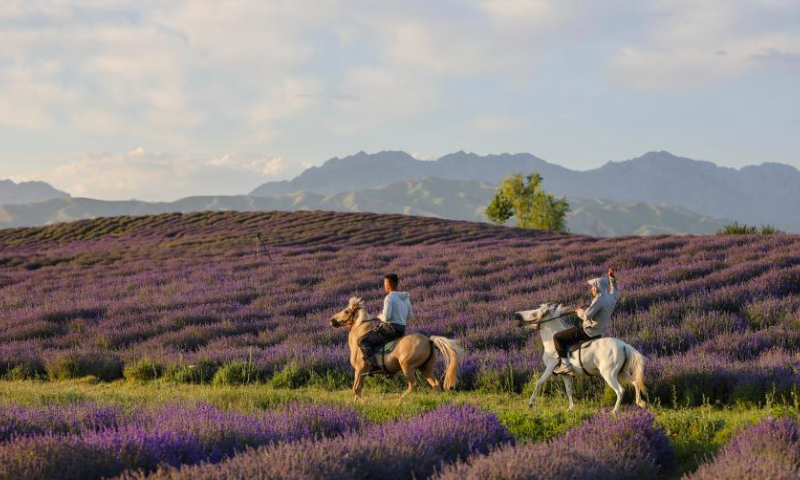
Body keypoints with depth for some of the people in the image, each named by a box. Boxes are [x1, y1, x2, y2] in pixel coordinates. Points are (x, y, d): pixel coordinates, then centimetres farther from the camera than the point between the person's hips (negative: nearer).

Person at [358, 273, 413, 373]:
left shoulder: (389, 298, -15)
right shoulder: (406, 297, 10)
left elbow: (386, 317, -21)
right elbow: (410, 315, 18)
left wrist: (380, 316, 0)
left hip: (391, 328, -9)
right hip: (402, 329, 9)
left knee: (362, 341, -6)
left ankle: (374, 364, -26)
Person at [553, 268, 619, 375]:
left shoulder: (599, 299, -22)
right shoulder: (612, 298, 5)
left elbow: (587, 316, -29)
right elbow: (615, 291, 32)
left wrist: (580, 311, -9)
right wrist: (612, 278, 32)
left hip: (589, 332, -10)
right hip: (600, 333, 10)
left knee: (557, 337, -8)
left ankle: (565, 364, -17)